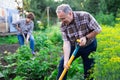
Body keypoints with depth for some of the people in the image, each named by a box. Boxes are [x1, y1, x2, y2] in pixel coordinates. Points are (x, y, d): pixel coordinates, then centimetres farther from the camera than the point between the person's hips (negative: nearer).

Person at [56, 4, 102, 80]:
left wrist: (86, 37, -28)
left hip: (89, 46, -2)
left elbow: (98, 29, -17)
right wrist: (66, 60, -30)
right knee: (62, 63, -4)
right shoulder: (63, 25, -17)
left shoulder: (85, 16, -27)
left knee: (88, 71, 3)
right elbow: (66, 42, -20)